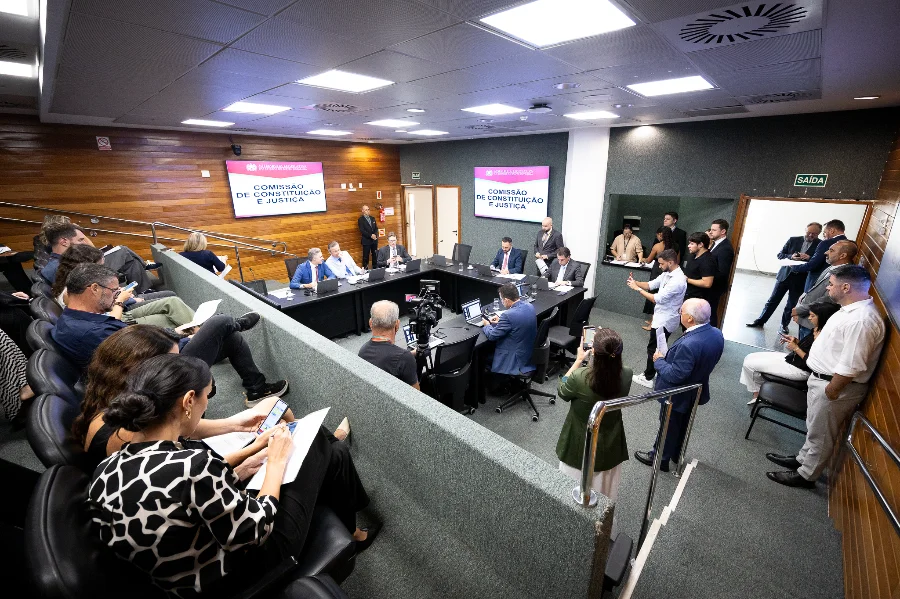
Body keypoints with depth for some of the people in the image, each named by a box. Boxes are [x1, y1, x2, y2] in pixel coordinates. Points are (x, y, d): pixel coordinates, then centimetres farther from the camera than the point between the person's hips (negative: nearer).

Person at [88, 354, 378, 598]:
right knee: (329, 452, 8)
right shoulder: (191, 465, -38)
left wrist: (252, 450, 5)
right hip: (240, 574, -7)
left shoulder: (104, 473, -11)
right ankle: (349, 532, 36)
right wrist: (276, 462, -13)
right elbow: (255, 531, -25)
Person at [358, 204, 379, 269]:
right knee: (366, 256, -1)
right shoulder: (360, 219, -3)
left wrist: (375, 235, -8)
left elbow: (376, 228, 11)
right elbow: (362, 230, -12)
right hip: (366, 240, -5)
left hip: (374, 240, 5)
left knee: (375, 255, 7)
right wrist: (371, 235, -19)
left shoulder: (372, 218, 15)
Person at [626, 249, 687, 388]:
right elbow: (651, 285, 7)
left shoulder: (677, 280, -27)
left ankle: (648, 378, 15)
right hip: (662, 317, 9)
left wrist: (637, 288, -23)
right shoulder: (667, 274, 2)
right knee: (659, 348, 21)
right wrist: (635, 282, -11)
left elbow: (657, 299, -28)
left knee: (653, 349, 3)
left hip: (665, 320, -9)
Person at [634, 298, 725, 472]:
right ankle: (676, 453, 50)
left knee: (668, 427, 15)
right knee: (683, 424, 28)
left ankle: (660, 458, 36)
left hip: (678, 395, -8)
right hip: (696, 391, 8)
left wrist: (659, 361, -15)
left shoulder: (689, 344, -39)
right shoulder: (716, 334, -11)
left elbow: (675, 375, -31)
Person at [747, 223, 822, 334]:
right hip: (785, 274, 1)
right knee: (773, 300, 7)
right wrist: (791, 256, -16)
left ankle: (784, 325, 26)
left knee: (791, 304, 11)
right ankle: (760, 321, 15)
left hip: (800, 279, -1)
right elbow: (780, 254, 2)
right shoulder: (793, 240, 0)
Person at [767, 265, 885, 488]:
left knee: (820, 435, 10)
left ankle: (806, 475, 27)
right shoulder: (852, 309, 4)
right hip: (821, 378, 9)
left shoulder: (861, 320, -29)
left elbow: (851, 367, -28)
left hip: (834, 386, -9)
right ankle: (803, 459, 44)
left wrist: (830, 392, -20)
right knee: (814, 428, 26)